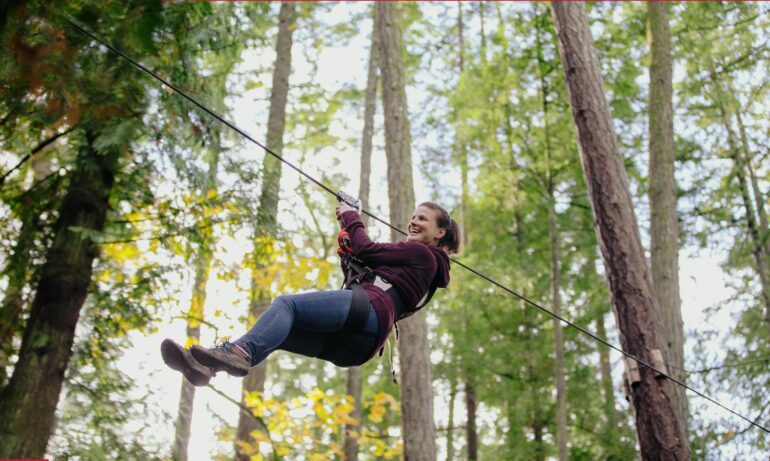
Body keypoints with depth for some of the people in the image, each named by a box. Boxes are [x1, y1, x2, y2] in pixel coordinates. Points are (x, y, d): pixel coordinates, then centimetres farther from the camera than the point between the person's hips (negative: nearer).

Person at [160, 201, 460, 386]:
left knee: (286, 304, -25)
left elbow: (365, 251, 4)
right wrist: (348, 229, 26)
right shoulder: (410, 259, 39)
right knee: (272, 332, -9)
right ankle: (207, 364, -29)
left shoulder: (422, 253, 11)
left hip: (370, 310, -8)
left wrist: (352, 218, 20)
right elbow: (353, 267, 36)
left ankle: (240, 352, -49)